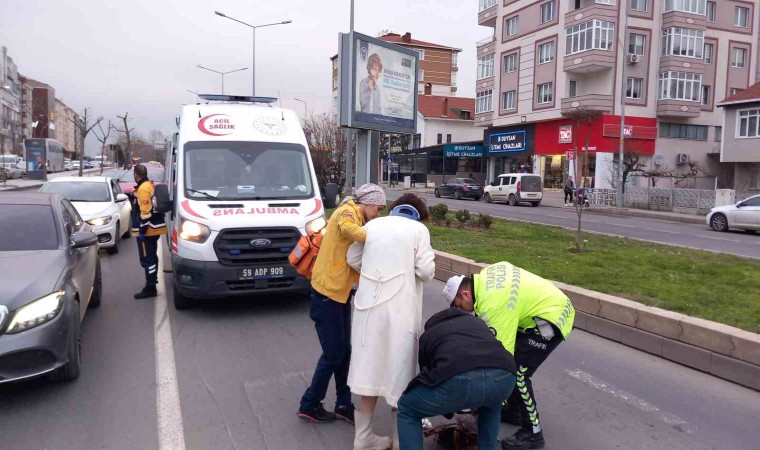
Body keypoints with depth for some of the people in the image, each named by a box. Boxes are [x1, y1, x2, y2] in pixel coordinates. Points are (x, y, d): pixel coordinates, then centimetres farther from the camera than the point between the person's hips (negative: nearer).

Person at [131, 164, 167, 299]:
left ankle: (150, 288, -4)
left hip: (147, 231, -10)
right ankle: (152, 281, 32)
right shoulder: (151, 185, 14)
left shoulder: (143, 189, -16)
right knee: (152, 257, 20)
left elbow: (146, 212, -23)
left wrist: (142, 230, -20)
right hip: (155, 229, 10)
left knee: (147, 259, -7)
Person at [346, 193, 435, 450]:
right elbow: (426, 271, -7)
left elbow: (353, 259, 15)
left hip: (369, 304, 4)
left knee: (371, 370, 15)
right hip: (399, 309, -4)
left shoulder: (373, 224, 12)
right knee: (398, 372, 7)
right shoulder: (418, 229, 1)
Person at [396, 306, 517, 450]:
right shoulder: (477, 321, 41)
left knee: (407, 409, 24)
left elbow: (428, 374, 41)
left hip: (458, 380, -3)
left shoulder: (427, 335, 34)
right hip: (504, 377, 4)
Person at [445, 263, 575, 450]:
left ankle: (532, 434, -1)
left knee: (516, 370, -12)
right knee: (512, 356, 15)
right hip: (550, 303, 11)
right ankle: (514, 407, 29)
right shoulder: (484, 277, 1)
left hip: (553, 317, -11)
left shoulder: (492, 305, -27)